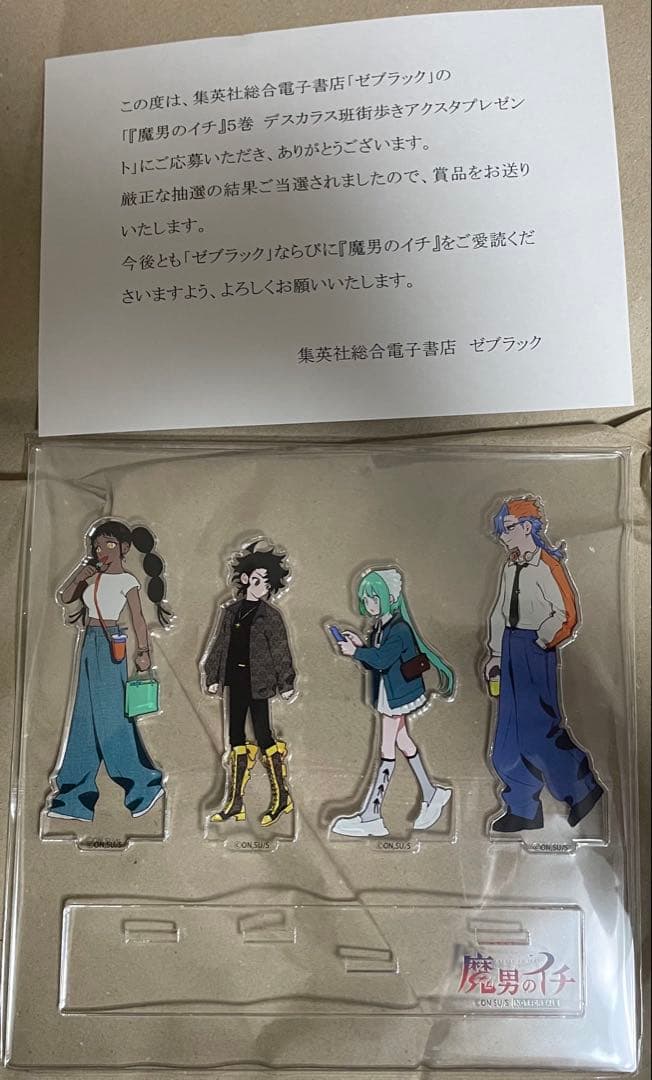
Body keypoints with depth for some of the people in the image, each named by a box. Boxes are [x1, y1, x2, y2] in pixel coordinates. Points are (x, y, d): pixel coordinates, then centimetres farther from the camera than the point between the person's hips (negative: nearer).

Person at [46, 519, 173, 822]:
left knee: (111, 713, -4)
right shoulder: (93, 575, 11)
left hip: (111, 645, -7)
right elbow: (63, 598, 13)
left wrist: (143, 651, -19)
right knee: (85, 715, 10)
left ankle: (144, 783, 11)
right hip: (89, 644, 7)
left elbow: (138, 618, -11)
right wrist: (79, 575, -2)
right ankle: (76, 795, 20)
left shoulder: (127, 580, -7)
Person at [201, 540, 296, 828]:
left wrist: (286, 684, -4)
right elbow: (219, 645, 11)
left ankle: (281, 797, 13)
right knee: (236, 737, 8)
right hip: (236, 680, 4)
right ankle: (234, 802, 16)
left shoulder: (271, 615, -4)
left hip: (258, 682, -4)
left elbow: (280, 652, -3)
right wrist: (213, 677, 9)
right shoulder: (230, 611, 7)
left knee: (263, 735, -1)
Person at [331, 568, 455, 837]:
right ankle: (431, 795, 35)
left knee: (387, 753, -4)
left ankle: (370, 817, 0)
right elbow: (373, 664, 9)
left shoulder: (399, 629, -20)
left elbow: (382, 660, -31)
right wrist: (361, 646, -6)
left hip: (398, 696, -9)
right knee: (403, 744, 19)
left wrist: (355, 652, -23)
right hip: (387, 695, 9)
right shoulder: (380, 627, 7)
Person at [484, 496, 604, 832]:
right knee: (510, 733, 9)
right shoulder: (510, 568, 12)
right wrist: (496, 654, 16)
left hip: (537, 652, -8)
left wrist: (542, 642, -11)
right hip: (511, 650, 8)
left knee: (537, 729, -6)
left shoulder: (549, 566, -12)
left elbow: (567, 615, -17)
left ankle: (582, 789, 17)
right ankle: (523, 810, 19)